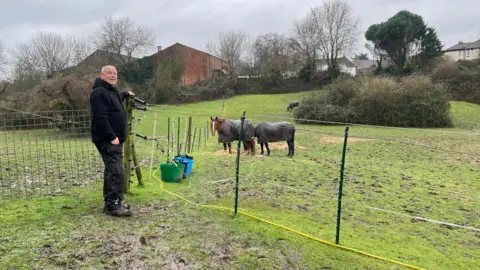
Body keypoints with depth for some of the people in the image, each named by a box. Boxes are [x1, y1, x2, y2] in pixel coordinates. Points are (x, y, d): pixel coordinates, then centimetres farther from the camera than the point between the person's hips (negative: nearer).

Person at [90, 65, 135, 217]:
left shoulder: (111, 91, 18)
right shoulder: (100, 92, -15)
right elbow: (101, 118, -24)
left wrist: (126, 94, 53)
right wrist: (112, 137, -25)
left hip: (115, 139, 11)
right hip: (107, 140, -11)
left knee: (111, 171, 13)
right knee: (116, 172, -13)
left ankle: (111, 202, 21)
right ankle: (113, 205, -8)